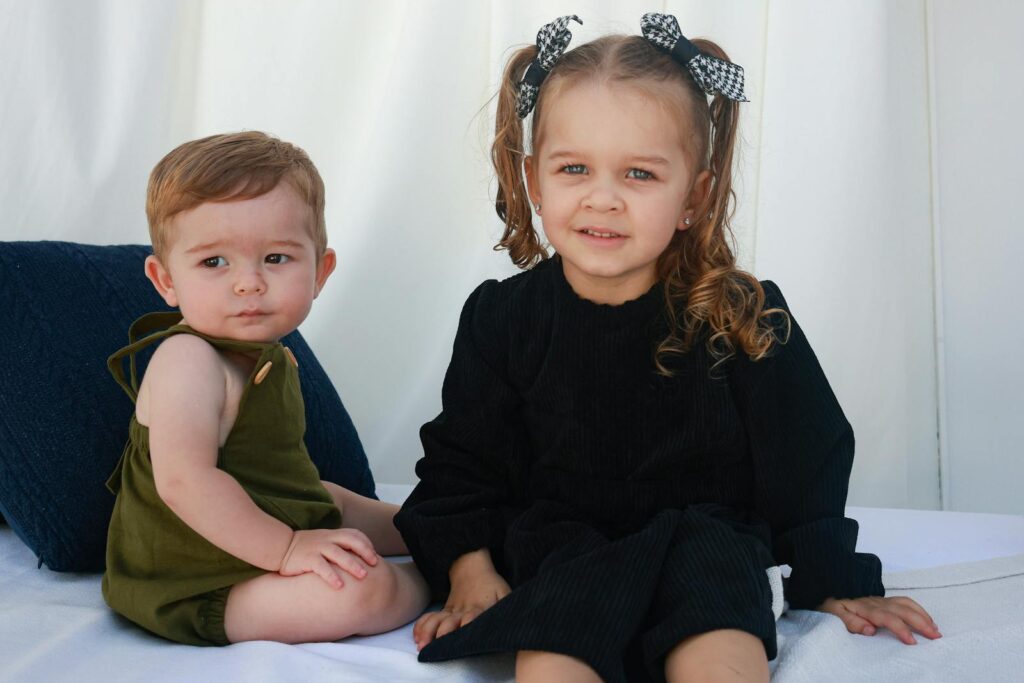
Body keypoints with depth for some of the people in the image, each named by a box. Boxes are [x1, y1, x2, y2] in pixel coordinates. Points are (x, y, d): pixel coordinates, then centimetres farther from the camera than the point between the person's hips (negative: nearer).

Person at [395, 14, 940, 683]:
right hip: (561, 545, 1)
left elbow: (806, 463, 4)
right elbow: (462, 458, 6)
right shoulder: (503, 317, -3)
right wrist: (469, 571, -5)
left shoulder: (744, 318, -6)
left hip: (706, 536, 0)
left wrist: (836, 586, 8)